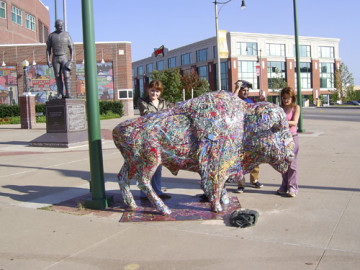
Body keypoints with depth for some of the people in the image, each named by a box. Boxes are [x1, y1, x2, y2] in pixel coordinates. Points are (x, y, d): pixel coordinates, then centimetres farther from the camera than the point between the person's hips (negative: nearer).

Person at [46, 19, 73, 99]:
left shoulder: (66, 34, 2)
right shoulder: (51, 36, 3)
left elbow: (71, 48, 2)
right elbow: (48, 49, 5)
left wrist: (71, 59, -8)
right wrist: (48, 60, -5)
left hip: (64, 58, -1)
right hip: (55, 58, 1)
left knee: (66, 75, -11)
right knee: (58, 77, 1)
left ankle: (68, 94, -10)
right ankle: (60, 94, 7)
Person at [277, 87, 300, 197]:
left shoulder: (296, 107, 0)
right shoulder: (280, 108, 11)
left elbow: (294, 122, -11)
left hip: (291, 137, -4)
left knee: (291, 163, -4)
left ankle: (292, 188, 2)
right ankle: (284, 186, 18)